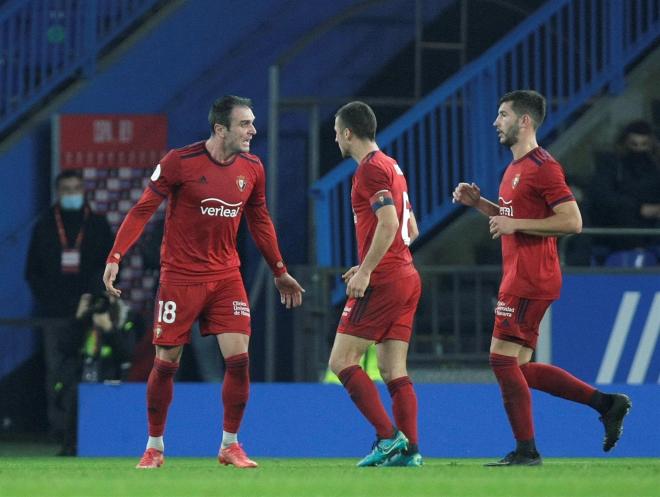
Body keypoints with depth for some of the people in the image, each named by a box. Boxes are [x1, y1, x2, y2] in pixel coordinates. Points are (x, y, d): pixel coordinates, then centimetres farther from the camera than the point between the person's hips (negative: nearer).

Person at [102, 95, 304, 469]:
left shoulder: (252, 168, 3)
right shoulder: (180, 162, -12)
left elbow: (260, 222, 17)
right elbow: (143, 210, -8)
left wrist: (280, 272, 20)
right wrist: (116, 257, -18)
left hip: (226, 276, 4)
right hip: (180, 276, -3)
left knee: (239, 358, -9)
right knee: (166, 363, 1)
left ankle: (231, 445, 6)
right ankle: (154, 447, 17)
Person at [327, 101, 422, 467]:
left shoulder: (370, 168, -10)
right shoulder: (391, 166, 19)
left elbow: (389, 224, -21)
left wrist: (366, 271, -21)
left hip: (383, 282, -9)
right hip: (406, 276, 9)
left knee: (342, 361, -6)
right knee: (394, 371, 6)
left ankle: (388, 437, -13)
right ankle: (408, 449, -1)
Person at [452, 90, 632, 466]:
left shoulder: (542, 167, -13)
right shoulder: (516, 167, 18)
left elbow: (572, 221, -19)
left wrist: (515, 224, -19)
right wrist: (478, 203, 15)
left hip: (530, 280, -10)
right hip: (520, 279, 10)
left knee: (503, 358, -9)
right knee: (521, 368, 9)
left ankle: (526, 450, -3)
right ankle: (607, 403, 11)